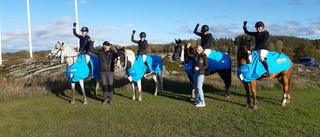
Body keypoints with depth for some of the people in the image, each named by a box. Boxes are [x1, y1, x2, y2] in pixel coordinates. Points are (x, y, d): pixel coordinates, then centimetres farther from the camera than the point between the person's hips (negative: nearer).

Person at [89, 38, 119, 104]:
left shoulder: (112, 52, 3)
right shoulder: (99, 52, 6)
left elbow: (117, 56, -7)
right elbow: (91, 49, 6)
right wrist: (92, 42, 3)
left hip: (110, 71, -1)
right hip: (103, 71, 1)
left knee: (110, 85, 3)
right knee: (104, 85, 6)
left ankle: (110, 98, 15)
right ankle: (105, 99, 17)